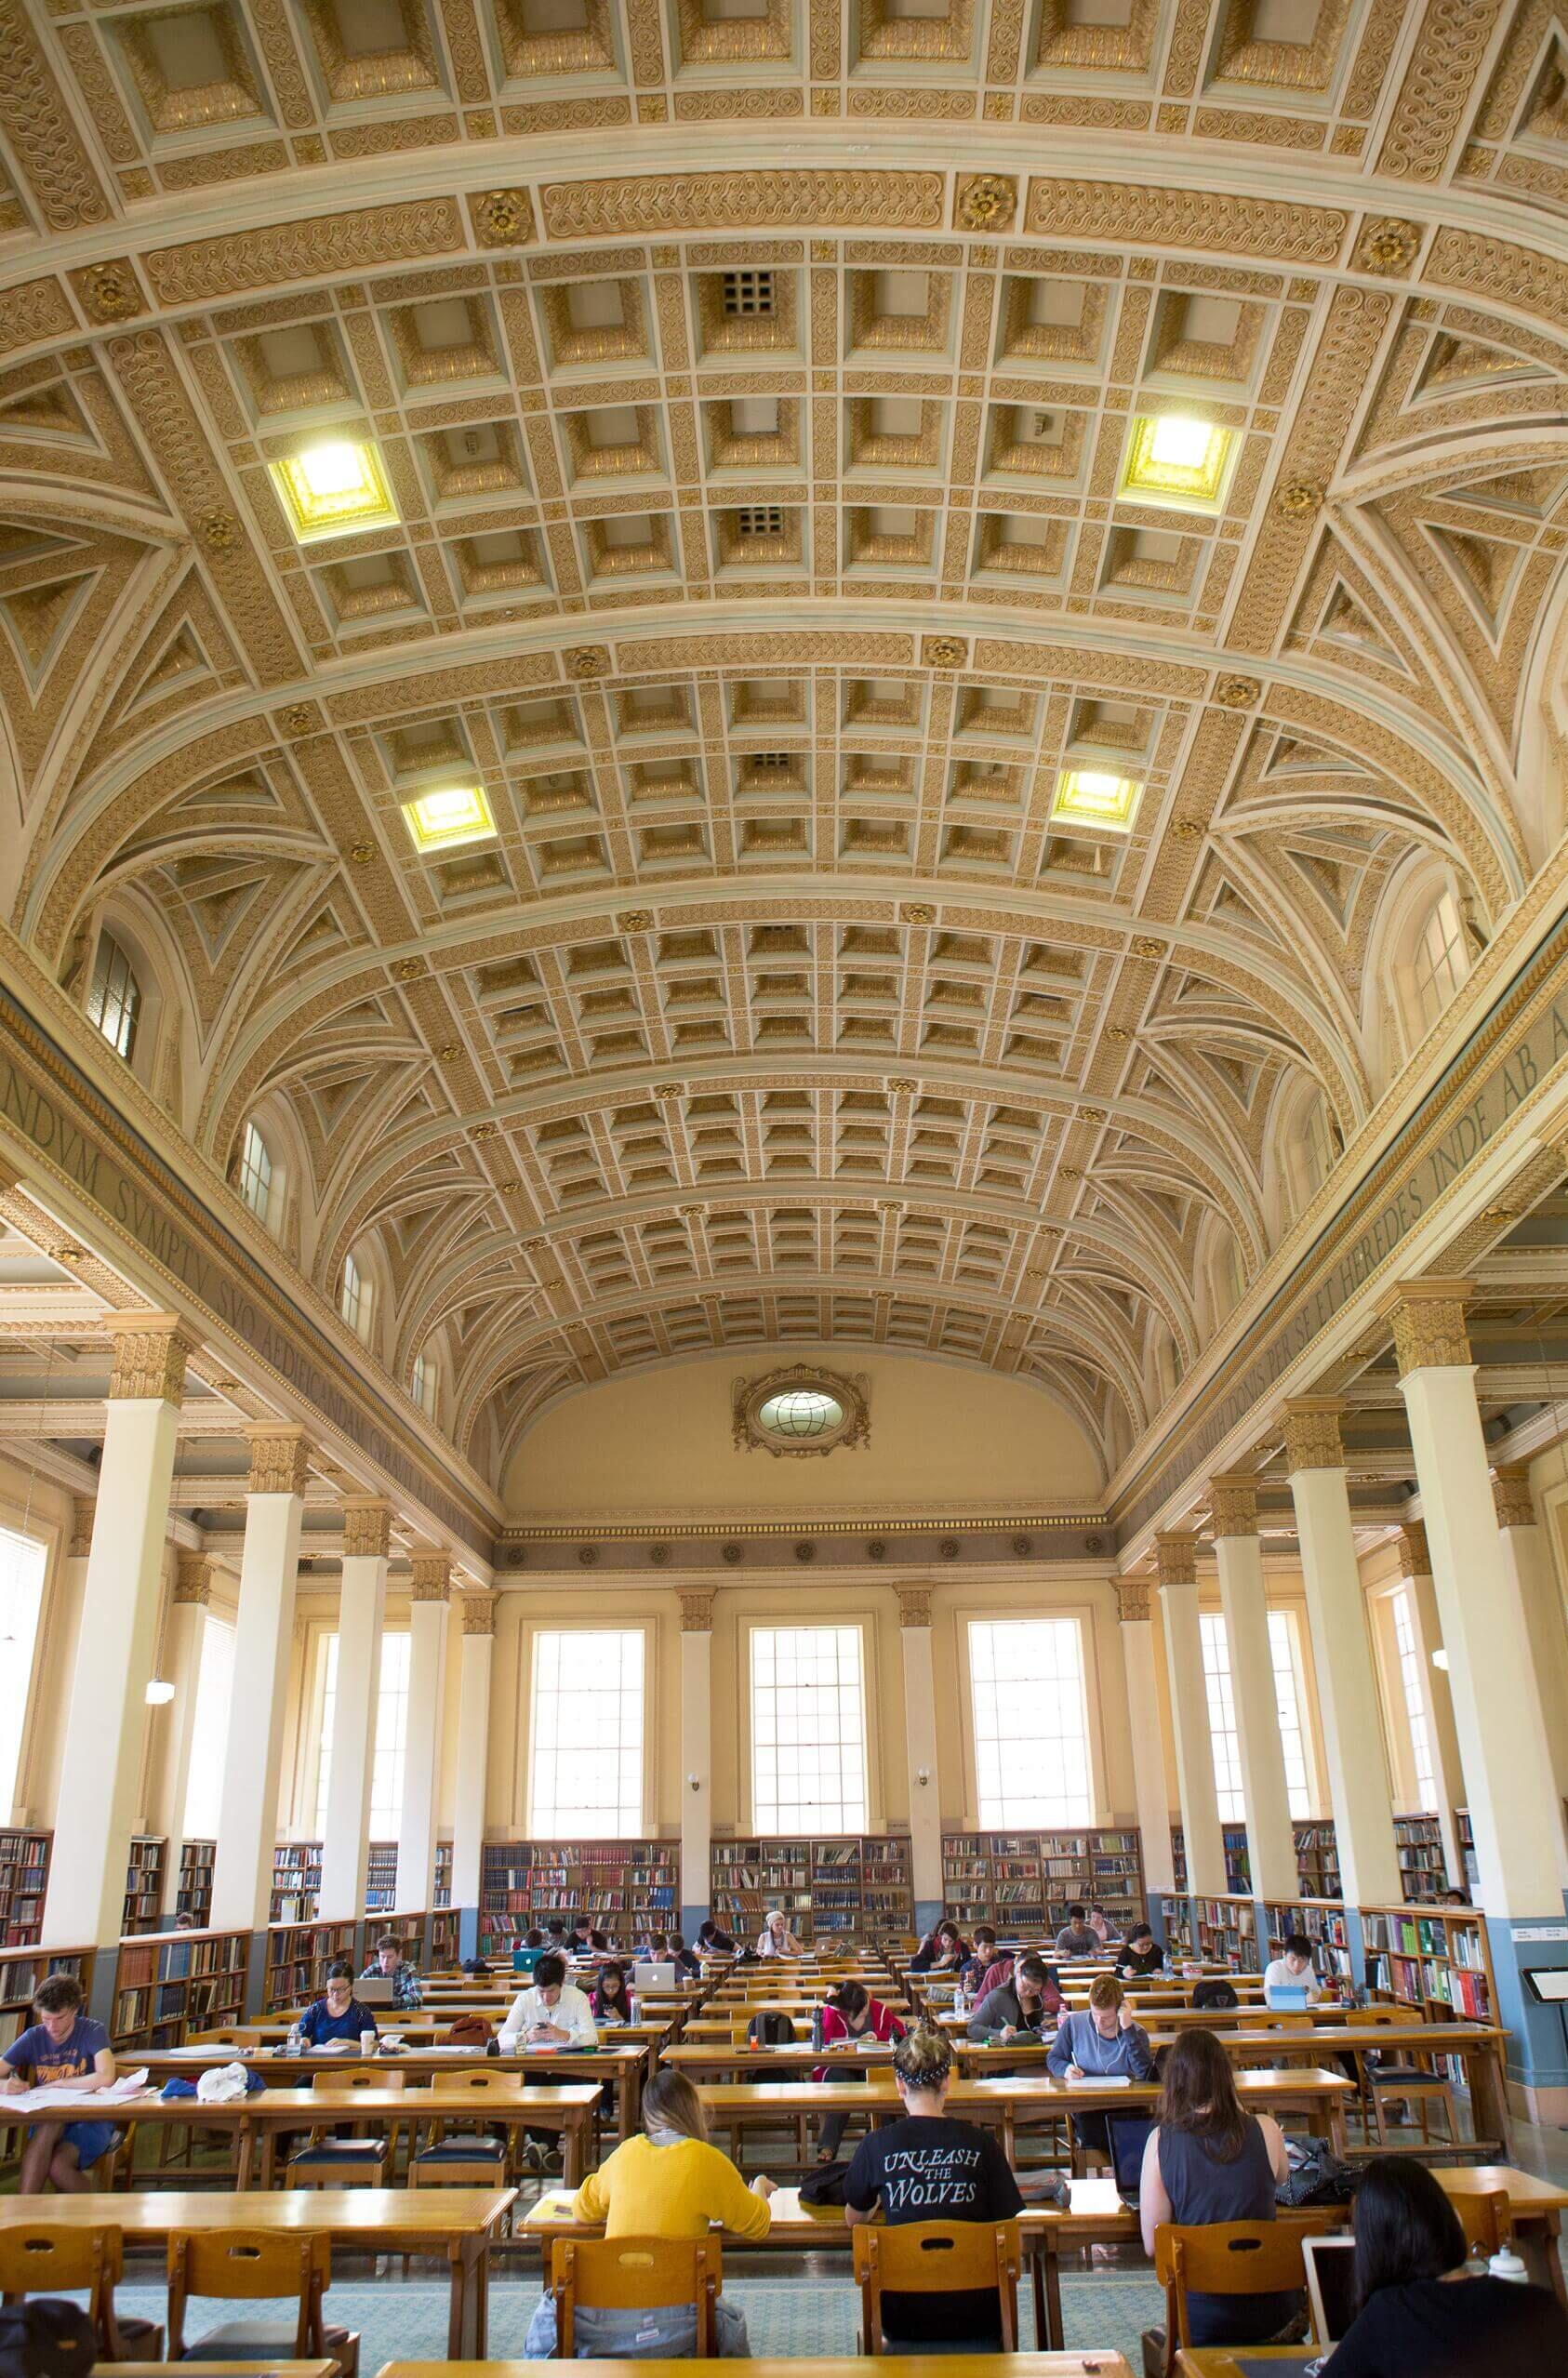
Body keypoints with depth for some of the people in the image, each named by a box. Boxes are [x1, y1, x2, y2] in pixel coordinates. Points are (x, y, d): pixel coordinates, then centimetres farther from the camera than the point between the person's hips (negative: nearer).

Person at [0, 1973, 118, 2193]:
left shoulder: (92, 2031, -7)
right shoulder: (33, 2038, 4)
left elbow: (106, 2078, -24)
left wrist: (55, 2085, -16)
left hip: (91, 2120, -3)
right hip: (46, 2122, 3)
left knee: (57, 2166, -31)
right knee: (49, 2126, -33)